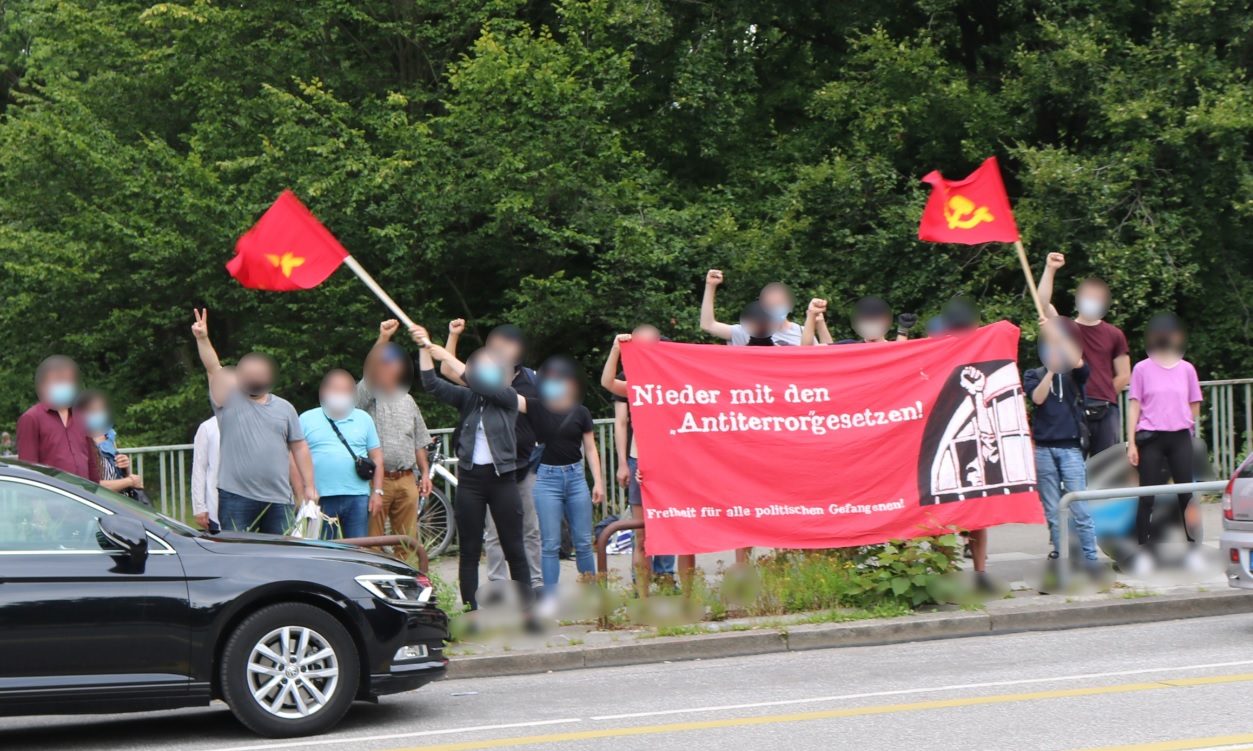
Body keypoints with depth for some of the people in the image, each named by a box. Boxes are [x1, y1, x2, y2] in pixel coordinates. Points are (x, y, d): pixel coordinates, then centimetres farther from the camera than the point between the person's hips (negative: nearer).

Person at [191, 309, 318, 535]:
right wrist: (202, 339, -22)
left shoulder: (284, 408, 14)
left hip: (278, 499, 3)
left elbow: (299, 448, 12)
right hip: (236, 497, -3)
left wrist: (309, 486, 6)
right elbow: (214, 369, -9)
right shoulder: (229, 401, 5)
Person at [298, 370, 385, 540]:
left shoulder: (363, 419, 15)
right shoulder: (307, 419, 8)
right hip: (320, 500, -2)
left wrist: (377, 492, 3)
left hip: (357, 498, 2)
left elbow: (376, 458, 13)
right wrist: (300, 497, -5)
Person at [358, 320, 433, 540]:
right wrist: (383, 338, -26)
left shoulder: (407, 401, 19)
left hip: (406, 480, 5)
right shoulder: (367, 397, 2)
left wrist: (425, 473, 12)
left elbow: (419, 443, 20)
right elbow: (369, 371, -17)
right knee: (371, 542, -6)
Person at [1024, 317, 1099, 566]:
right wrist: (1051, 369, -12)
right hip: (1043, 449, 1)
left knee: (1080, 509, -6)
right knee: (1052, 512, 4)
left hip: (1070, 447, -1)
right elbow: (1038, 398, -7)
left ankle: (1090, 560, -3)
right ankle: (1060, 557, 9)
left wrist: (1054, 330, -19)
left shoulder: (1074, 373, 9)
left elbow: (1078, 362, -14)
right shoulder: (1034, 375, 11)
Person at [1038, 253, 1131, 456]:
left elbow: (1124, 376, 13)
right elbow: (1043, 303, -9)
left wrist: (1102, 396, 8)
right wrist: (1050, 269, -14)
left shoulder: (1114, 335, 11)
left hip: (1106, 411, 2)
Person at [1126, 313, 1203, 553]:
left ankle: (1192, 543, 6)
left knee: (1186, 493, 0)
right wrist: (1131, 443, -4)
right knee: (1147, 497, -1)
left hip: (1180, 438, 2)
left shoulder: (1186, 369, 8)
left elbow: (1195, 406, 15)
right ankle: (1143, 547, 3)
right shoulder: (1142, 369, 2)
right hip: (1151, 438, -2)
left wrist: (1186, 428, 5)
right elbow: (1134, 406, 1)